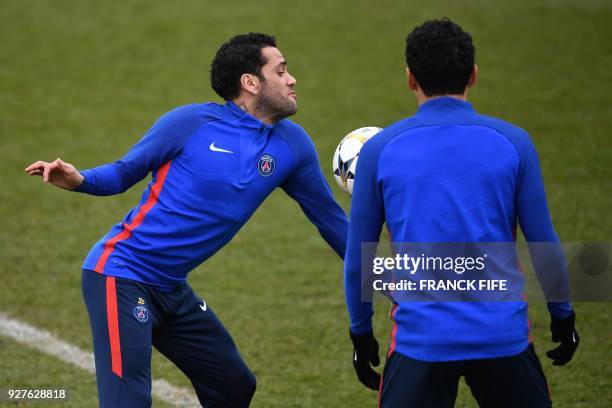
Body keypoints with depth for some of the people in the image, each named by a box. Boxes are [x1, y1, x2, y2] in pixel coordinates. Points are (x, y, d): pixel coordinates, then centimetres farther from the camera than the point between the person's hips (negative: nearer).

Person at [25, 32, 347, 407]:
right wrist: (79, 180, -21)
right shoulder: (192, 122, -11)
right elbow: (124, 173, -1)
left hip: (171, 290, 7)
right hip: (121, 276, -7)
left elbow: (329, 217, 14)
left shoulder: (292, 145, 3)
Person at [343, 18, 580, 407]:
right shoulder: (512, 142, -1)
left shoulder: (379, 149, 0)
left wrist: (361, 332, 18)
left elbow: (357, 258, 5)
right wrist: (563, 316, 18)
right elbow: (543, 244, 3)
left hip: (420, 338, -1)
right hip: (502, 333, 1)